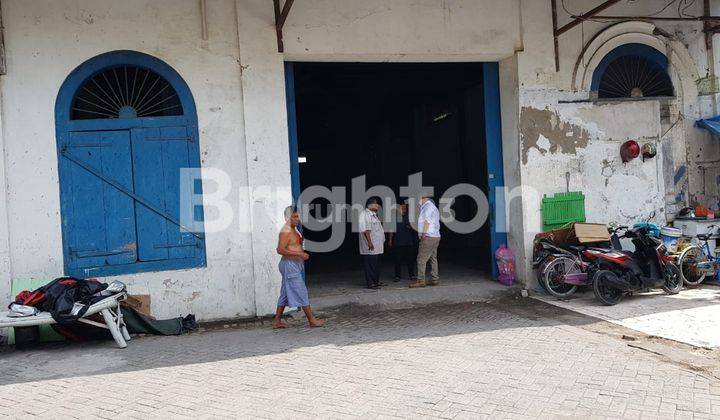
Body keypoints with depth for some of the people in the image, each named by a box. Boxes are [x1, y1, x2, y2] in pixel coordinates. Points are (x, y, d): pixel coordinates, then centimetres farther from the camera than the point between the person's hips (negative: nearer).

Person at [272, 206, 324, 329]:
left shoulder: (294, 230, 15)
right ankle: (312, 320, 1)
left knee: (286, 293, 12)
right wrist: (299, 254, -24)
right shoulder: (285, 231, -16)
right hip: (289, 264, -10)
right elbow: (280, 250, -24)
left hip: (295, 265, 10)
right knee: (301, 292, -5)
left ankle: (276, 321, 17)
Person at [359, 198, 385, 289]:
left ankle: (376, 281, 21)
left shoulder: (374, 214, 20)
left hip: (378, 246, 10)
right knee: (370, 264, -7)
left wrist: (382, 241, 23)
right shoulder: (364, 214, -11)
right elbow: (365, 230, -19)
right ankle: (370, 283, -4)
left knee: (377, 264, 14)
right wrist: (369, 242, -24)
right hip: (370, 247, -10)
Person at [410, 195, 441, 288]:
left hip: (428, 237, -10)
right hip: (435, 236, 10)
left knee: (421, 259, -9)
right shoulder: (433, 206, 19)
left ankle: (421, 281, -10)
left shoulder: (428, 206, -11)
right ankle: (434, 279, 14)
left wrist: (423, 234, -16)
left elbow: (427, 222, -16)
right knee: (433, 259, 12)